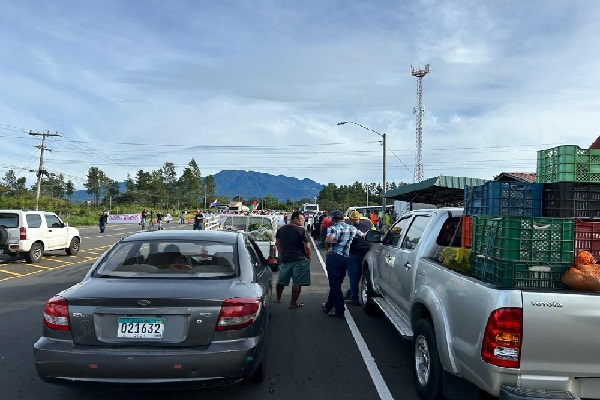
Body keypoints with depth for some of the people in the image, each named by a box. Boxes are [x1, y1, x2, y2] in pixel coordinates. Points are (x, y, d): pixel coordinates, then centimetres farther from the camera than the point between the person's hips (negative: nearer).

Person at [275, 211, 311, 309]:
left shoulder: (281, 230, 7)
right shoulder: (302, 231, -12)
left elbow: (277, 243, 14)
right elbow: (307, 247, -14)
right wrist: (308, 257, 0)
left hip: (285, 259, 6)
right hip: (299, 260, -5)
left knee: (281, 281, 19)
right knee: (297, 283, 1)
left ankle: (278, 299, 32)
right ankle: (293, 303, 4)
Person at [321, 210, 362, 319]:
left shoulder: (333, 228, -10)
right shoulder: (352, 228, 8)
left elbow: (329, 240, -28)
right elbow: (362, 235, 20)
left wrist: (327, 247, -11)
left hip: (333, 257, -6)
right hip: (346, 258, 6)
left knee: (335, 285, 0)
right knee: (336, 284, 18)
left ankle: (339, 311, -1)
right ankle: (329, 306, 33)